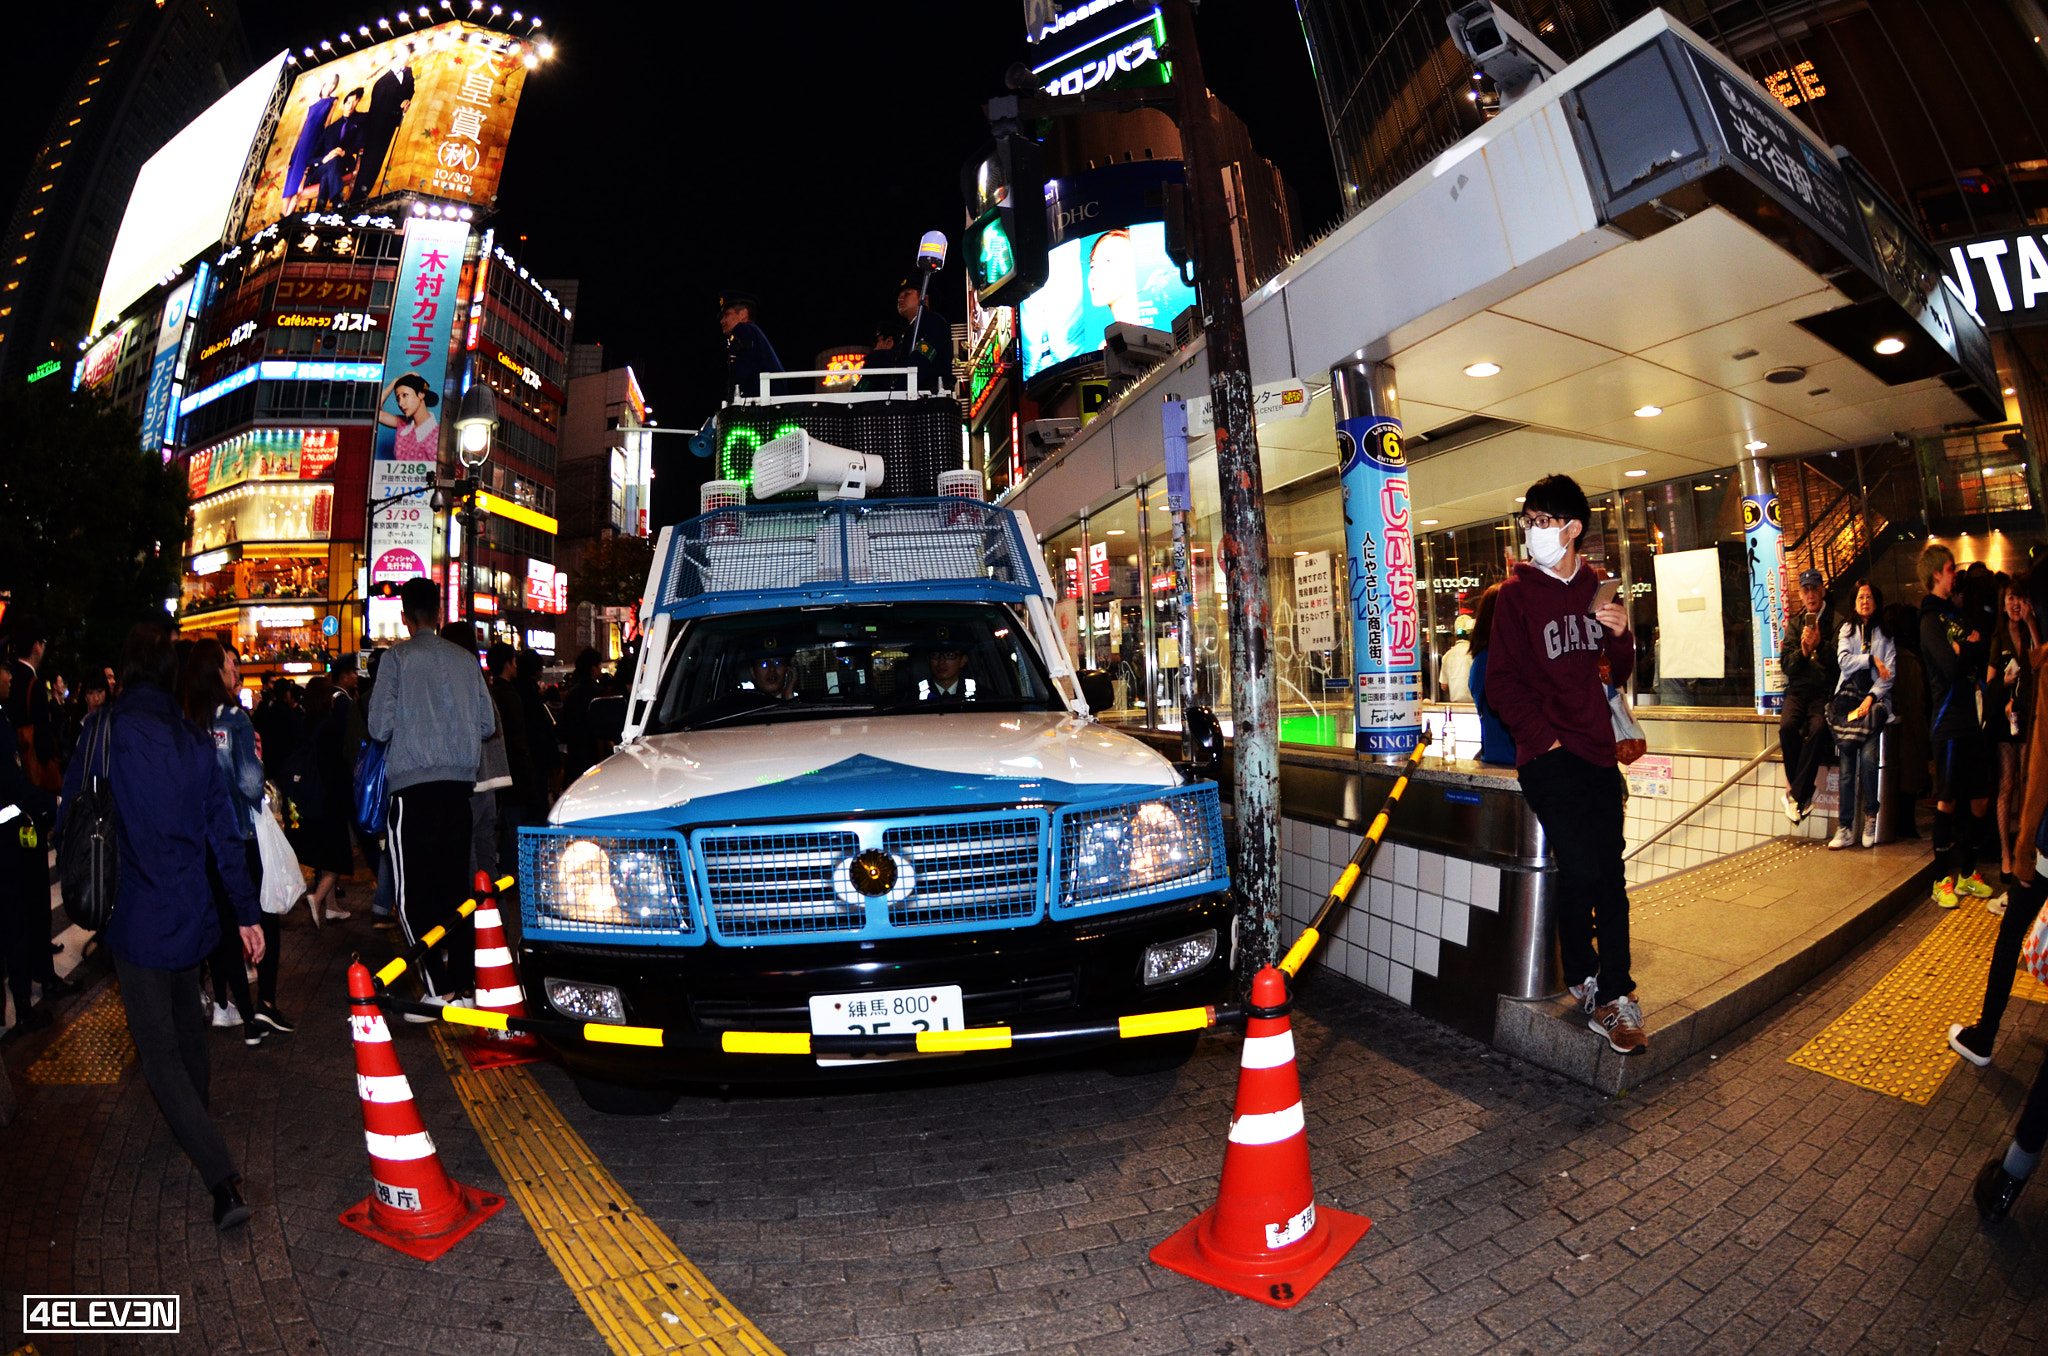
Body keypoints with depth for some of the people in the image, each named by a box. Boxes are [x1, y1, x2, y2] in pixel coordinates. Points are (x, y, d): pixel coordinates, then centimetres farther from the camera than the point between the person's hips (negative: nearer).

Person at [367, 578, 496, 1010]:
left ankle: (438, 987, -2)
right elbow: (486, 722, 9)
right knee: (455, 883, 13)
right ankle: (463, 977, 16)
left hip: (414, 784, -4)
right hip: (458, 783, 4)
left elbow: (380, 727, -8)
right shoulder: (465, 659, 6)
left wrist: (406, 730, 13)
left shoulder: (397, 657, -5)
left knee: (413, 891, 1)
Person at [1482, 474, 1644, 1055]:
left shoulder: (1598, 588, 12)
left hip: (1597, 750, 5)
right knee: (1580, 868, -12)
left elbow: (1618, 673, 18)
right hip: (1548, 756, -5)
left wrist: (1621, 636, -3)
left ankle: (1612, 996, 17)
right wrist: (1544, 738, -12)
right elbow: (1503, 681, -4)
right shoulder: (1517, 593, -1)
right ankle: (1586, 979, 9)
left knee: (1610, 875, 7)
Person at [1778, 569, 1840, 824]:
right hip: (1798, 689, 3)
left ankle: (1796, 794, -22)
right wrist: (1802, 651, -9)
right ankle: (1803, 792, -12)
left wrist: (1819, 645, -16)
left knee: (1818, 728, -31)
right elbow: (1785, 664, 9)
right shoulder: (1794, 623, 15)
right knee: (1787, 726, -26)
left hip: (1824, 690, -2)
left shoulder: (1836, 622, 5)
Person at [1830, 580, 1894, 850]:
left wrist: (1871, 697, -10)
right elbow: (1843, 661, 3)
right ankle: (1845, 827, -9)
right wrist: (1871, 659, -7)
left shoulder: (1886, 633, 11)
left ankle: (1871, 817, -5)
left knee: (1868, 754, -21)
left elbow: (1890, 672, 2)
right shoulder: (1847, 629, 17)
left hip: (1876, 696, -1)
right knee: (1847, 762, -7)